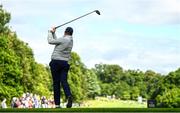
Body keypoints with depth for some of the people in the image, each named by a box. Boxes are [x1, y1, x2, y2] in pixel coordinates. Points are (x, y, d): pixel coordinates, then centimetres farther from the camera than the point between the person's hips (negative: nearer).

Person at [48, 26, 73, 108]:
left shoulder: (63, 39, -9)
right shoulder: (71, 41, 15)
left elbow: (50, 41, -2)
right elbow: (56, 41, 26)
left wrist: (50, 32, 13)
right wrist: (53, 33, 29)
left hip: (56, 62, -6)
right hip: (65, 63, 6)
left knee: (56, 83, -1)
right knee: (64, 81, -3)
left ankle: (57, 104, -1)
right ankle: (69, 96, -31)